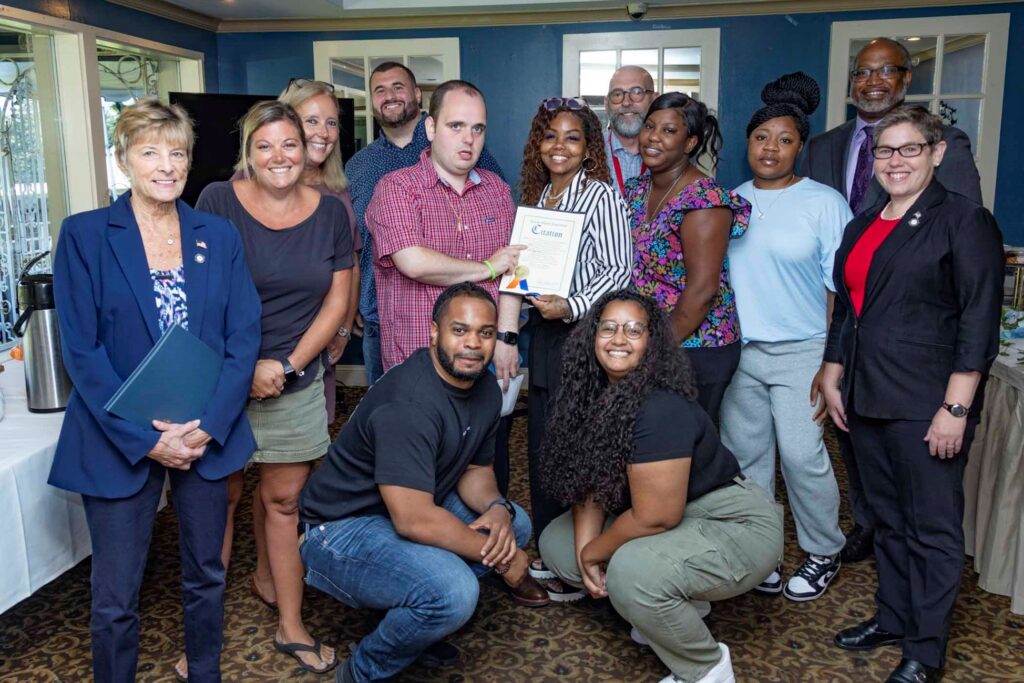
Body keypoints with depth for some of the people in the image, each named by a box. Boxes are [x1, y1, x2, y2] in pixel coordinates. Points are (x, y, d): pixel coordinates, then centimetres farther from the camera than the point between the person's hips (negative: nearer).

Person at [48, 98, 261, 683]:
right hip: (120, 442, -2)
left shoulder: (220, 236, 3)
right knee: (115, 601, 7)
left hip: (209, 433, 3)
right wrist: (145, 438, -15)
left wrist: (208, 426, -12)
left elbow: (244, 337, -2)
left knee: (207, 575, 17)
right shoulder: (85, 235, -4)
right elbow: (81, 350, -9)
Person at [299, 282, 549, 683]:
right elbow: (413, 519, -33)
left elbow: (475, 469, 10)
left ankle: (412, 613, 10)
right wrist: (499, 558, -21)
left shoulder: (486, 390, 0)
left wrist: (497, 509, -13)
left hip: (414, 508, 9)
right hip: (344, 528, -9)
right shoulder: (409, 403, -29)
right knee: (454, 591, -30)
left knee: (515, 524, 8)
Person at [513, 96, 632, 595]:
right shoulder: (535, 196, 15)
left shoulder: (600, 195, -7)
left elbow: (619, 269, -13)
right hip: (545, 334, 8)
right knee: (540, 445, 12)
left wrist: (571, 306, -23)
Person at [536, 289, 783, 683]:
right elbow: (588, 482, 2)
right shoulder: (591, 397, -4)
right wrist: (584, 552, -11)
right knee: (556, 543, 7)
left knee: (632, 571, -34)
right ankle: (681, 605, 14)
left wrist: (593, 553, -12)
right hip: (667, 518, 9)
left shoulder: (661, 410, -28)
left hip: (736, 524, -9)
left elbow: (655, 518, -27)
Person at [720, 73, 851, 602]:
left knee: (802, 455, -4)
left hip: (799, 351, -4)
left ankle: (823, 552, 20)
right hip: (737, 349, 4)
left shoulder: (824, 203, -3)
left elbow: (840, 285, -4)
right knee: (745, 454, 9)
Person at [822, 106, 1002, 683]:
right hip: (867, 398, 7)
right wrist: (833, 378, 16)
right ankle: (893, 618, 33)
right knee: (889, 518, 17)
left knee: (932, 527, 4)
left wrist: (956, 407, -17)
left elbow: (980, 322, -12)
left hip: (926, 404, -7)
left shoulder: (965, 221, -7)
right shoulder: (864, 225, 14)